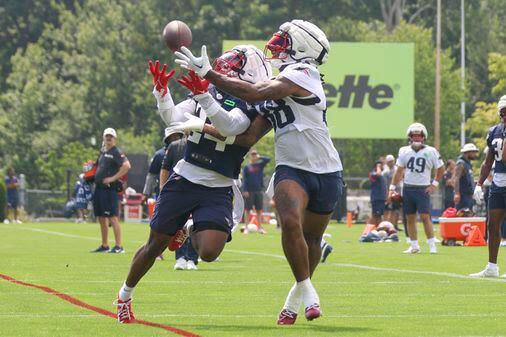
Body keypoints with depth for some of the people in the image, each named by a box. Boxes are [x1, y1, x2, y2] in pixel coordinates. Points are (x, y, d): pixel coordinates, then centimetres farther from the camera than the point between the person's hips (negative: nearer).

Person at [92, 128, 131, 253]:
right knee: (101, 218, 13)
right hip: (99, 188, 9)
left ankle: (119, 246, -13)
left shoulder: (116, 152, -8)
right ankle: (104, 246, 22)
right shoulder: (102, 151, 17)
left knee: (113, 217, -12)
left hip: (109, 188, -9)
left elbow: (127, 165, -21)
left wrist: (113, 178, -20)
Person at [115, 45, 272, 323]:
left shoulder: (252, 106, -7)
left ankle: (190, 233, 19)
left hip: (218, 192, -1)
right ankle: (125, 295, 28)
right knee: (155, 245, 7)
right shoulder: (209, 91, 4)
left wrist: (204, 96, -38)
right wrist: (161, 91, -17)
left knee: (209, 252, -18)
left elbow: (228, 125, -25)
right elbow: (173, 118, -1)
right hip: (184, 181, 1)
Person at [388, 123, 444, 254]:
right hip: (408, 188, 3)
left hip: (423, 189, -3)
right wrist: (392, 188, 4)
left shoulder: (430, 152, -3)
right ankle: (414, 246, 14)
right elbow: (399, 171, 10)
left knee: (425, 217, -11)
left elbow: (440, 168, 7)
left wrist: (434, 184, 0)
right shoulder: (404, 151, 4)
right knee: (410, 218, 7)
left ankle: (432, 245, -7)